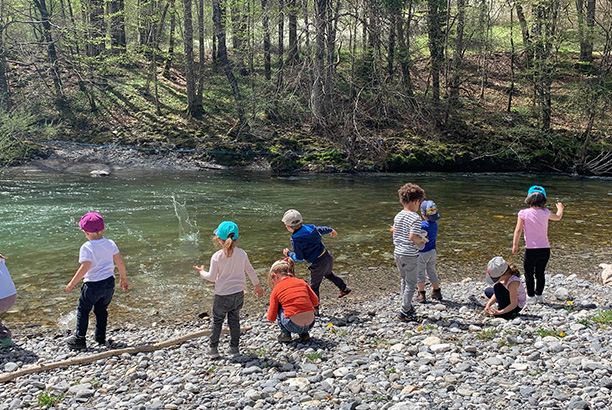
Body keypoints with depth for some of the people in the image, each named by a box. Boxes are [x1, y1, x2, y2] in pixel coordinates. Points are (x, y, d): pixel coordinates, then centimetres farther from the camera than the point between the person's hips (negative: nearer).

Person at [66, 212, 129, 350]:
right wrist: (123, 278, 17)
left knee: (83, 310, 10)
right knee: (101, 310, 20)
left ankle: (79, 339, 11)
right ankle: (101, 337, 24)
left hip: (93, 284, -5)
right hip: (109, 282, 5)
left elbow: (85, 267, -21)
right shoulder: (110, 244, 2)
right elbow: (120, 262, 4)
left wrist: (72, 283, -12)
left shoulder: (86, 247, -14)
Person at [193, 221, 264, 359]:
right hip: (238, 294, 3)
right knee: (234, 320, 17)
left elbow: (212, 277, -8)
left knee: (217, 321, 12)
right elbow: (250, 271, 8)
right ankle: (235, 348, 21)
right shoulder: (241, 253, -3)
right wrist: (257, 285, 22)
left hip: (222, 295, -3)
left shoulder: (217, 257, -15)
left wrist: (202, 272, 13)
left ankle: (213, 349, 17)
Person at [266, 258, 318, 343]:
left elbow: (271, 318, 9)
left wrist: (269, 311, 33)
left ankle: (285, 334, 16)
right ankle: (304, 333, 19)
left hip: (294, 326, -4)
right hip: (310, 324, 4)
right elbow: (316, 302, 13)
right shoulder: (302, 282, 12)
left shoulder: (276, 290, 5)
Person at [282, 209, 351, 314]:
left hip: (318, 264, -7)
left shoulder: (295, 240, -21)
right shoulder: (308, 227, -2)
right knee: (328, 273, 37)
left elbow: (299, 258, -13)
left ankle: (314, 308, 19)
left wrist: (288, 254, 5)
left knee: (314, 286, 11)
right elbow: (321, 229, 18)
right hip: (328, 256, 7)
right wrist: (331, 230, 37)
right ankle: (344, 288, 44)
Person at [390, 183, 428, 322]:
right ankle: (405, 311, 6)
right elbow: (413, 236, -24)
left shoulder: (398, 216, 5)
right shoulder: (415, 218, -17)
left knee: (403, 279, 21)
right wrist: (422, 240, -8)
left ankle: (407, 305, 31)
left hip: (398, 252, 7)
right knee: (411, 283, 4)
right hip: (410, 255, -7)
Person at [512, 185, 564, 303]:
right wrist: (560, 208, 45)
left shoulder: (524, 213, -8)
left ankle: (531, 296, 12)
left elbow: (518, 230, -9)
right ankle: (539, 295, 22)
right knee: (540, 273, 15)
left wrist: (515, 245, -2)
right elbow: (558, 217, 24)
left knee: (529, 273, 9)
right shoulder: (546, 213, 2)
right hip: (545, 249, 3)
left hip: (531, 249, -3)